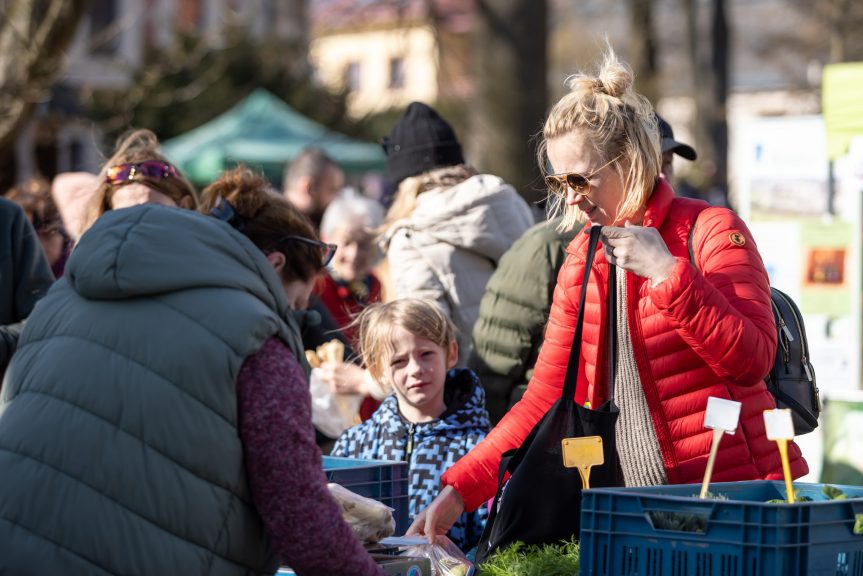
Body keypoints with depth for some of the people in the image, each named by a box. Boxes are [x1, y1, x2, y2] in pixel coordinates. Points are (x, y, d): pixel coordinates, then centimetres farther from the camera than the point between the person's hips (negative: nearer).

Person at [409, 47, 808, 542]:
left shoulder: (712, 231, -5)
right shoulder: (581, 263, 11)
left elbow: (752, 360, -15)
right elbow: (545, 399, 9)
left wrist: (667, 273, -20)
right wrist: (458, 492, 0)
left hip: (729, 496, -5)